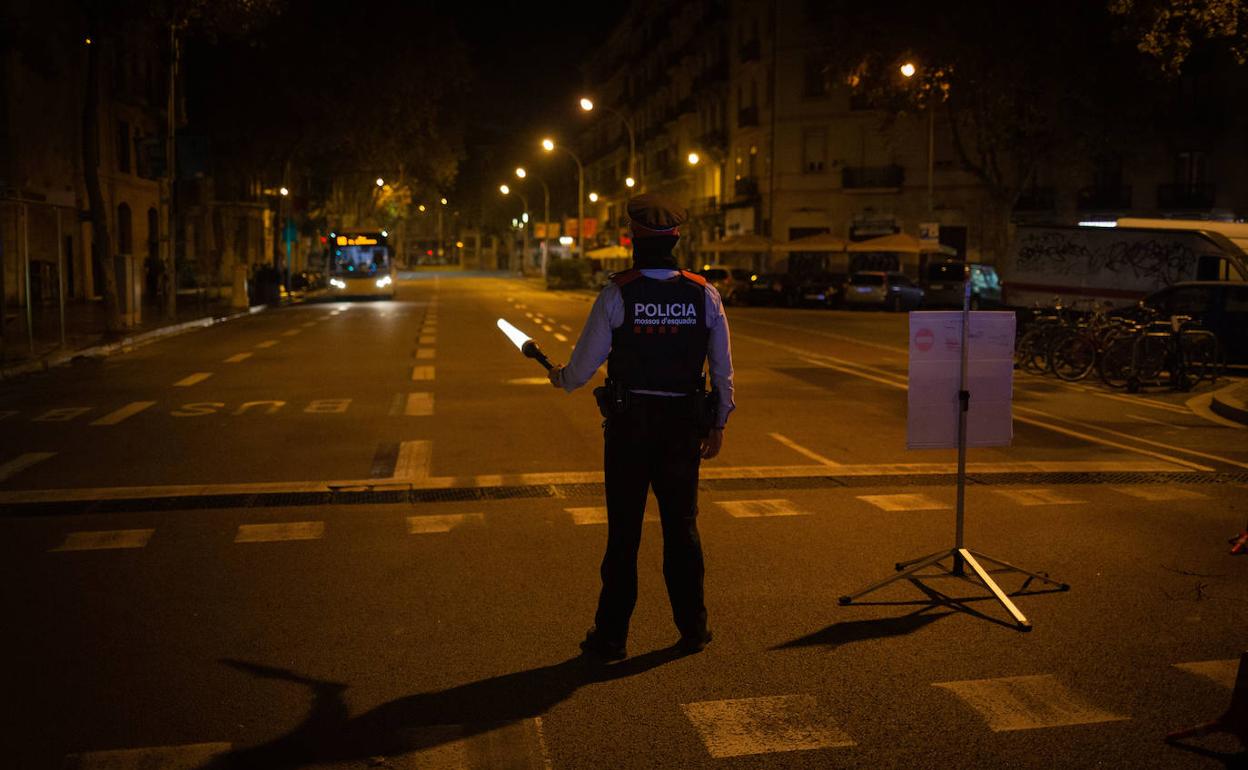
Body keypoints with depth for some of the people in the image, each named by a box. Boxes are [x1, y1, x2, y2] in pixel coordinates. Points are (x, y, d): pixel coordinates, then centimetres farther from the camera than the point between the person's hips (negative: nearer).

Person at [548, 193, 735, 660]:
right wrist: (718, 424, 12)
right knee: (682, 528, 14)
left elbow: (584, 364, -5)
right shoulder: (704, 294, -3)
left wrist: (560, 378, 17)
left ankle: (612, 635, 14)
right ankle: (693, 628, 23)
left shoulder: (617, 294, -10)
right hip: (684, 426, 2)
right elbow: (723, 367, 1)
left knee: (623, 533, 6)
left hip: (628, 425, -2)